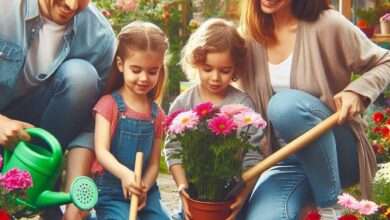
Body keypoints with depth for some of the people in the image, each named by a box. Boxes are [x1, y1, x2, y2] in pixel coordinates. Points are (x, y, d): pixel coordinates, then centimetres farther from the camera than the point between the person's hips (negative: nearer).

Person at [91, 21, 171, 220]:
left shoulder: (157, 114, 8)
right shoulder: (109, 104, -6)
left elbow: (153, 163, 7)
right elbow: (101, 151, -16)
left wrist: (144, 188, -13)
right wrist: (124, 174, -35)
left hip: (144, 191, 4)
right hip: (110, 191, -4)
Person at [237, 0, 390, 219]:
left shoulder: (327, 25, -10)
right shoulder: (249, 35, 2)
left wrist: (358, 91, -17)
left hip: (338, 155, -2)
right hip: (286, 159, 2)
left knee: (286, 103, -34)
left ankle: (330, 202, -14)